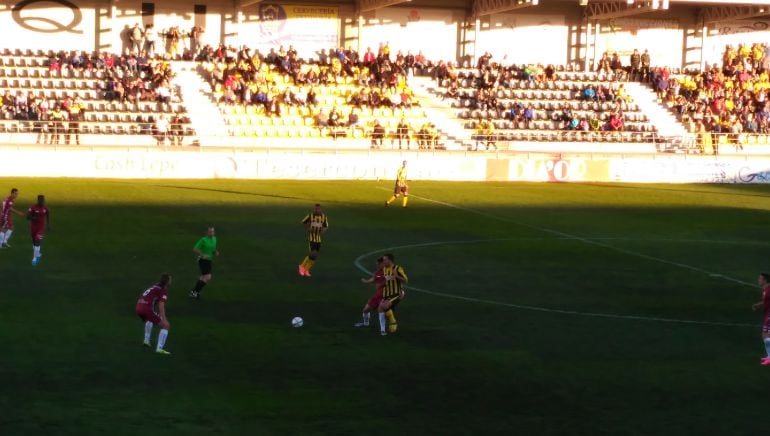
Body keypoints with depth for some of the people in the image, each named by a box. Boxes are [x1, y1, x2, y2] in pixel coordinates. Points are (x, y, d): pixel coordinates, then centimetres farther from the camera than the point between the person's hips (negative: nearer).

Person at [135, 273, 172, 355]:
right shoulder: (163, 291, -3)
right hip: (147, 308, -9)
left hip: (138, 306, 9)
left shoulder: (155, 287, 23)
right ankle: (159, 348, -11)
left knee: (149, 320, 42)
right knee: (166, 326, -4)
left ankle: (146, 341, 45)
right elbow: (161, 305, -17)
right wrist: (164, 319, -25)